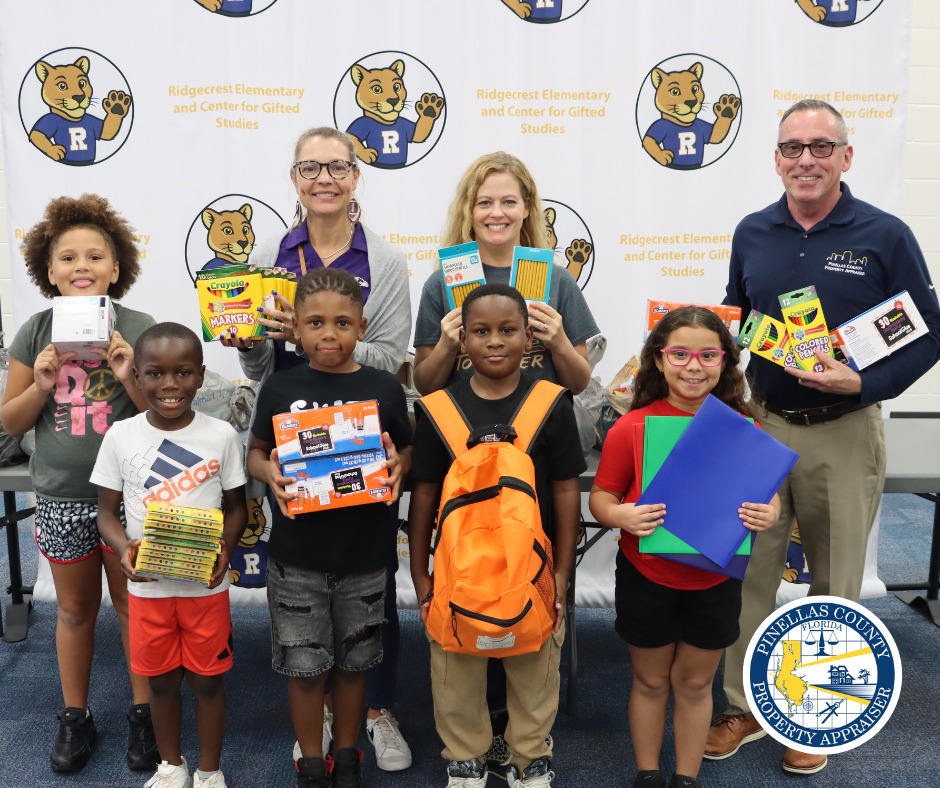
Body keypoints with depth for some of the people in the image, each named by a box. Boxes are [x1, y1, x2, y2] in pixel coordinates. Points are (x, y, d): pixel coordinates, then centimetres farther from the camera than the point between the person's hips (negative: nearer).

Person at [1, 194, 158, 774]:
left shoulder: (140, 329, -7)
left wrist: (129, 378, -22)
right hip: (61, 498, 2)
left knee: (134, 606, 11)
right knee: (75, 610, 17)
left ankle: (145, 714, 28)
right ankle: (76, 717, 34)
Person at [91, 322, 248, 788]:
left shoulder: (222, 436, -8)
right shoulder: (120, 437, -7)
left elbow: (235, 506, 1)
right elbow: (106, 511, 1)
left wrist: (224, 547, -18)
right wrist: (124, 549, -19)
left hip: (206, 585, -1)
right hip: (147, 585, 1)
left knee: (207, 679, 11)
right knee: (161, 679, 17)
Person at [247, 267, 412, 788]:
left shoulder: (384, 388, -3)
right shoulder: (280, 388, -3)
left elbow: (406, 451, 7)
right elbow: (255, 452, 6)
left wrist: (398, 464, -15)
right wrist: (269, 472, -15)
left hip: (364, 553, 1)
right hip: (296, 555, 0)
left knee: (352, 661, 16)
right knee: (304, 665, 9)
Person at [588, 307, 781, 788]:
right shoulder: (631, 428, -15)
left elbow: (767, 493, 1)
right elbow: (600, 498, -8)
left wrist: (768, 514, -21)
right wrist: (621, 515, -29)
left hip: (715, 581, 1)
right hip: (646, 579, -1)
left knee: (694, 684, 19)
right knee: (651, 682, 18)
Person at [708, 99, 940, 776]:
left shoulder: (885, 236, -8)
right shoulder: (752, 233, 4)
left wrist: (863, 384, -20)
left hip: (843, 434, -3)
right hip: (761, 424, 3)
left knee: (835, 585, 12)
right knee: (748, 573, 9)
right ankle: (744, 704, 27)